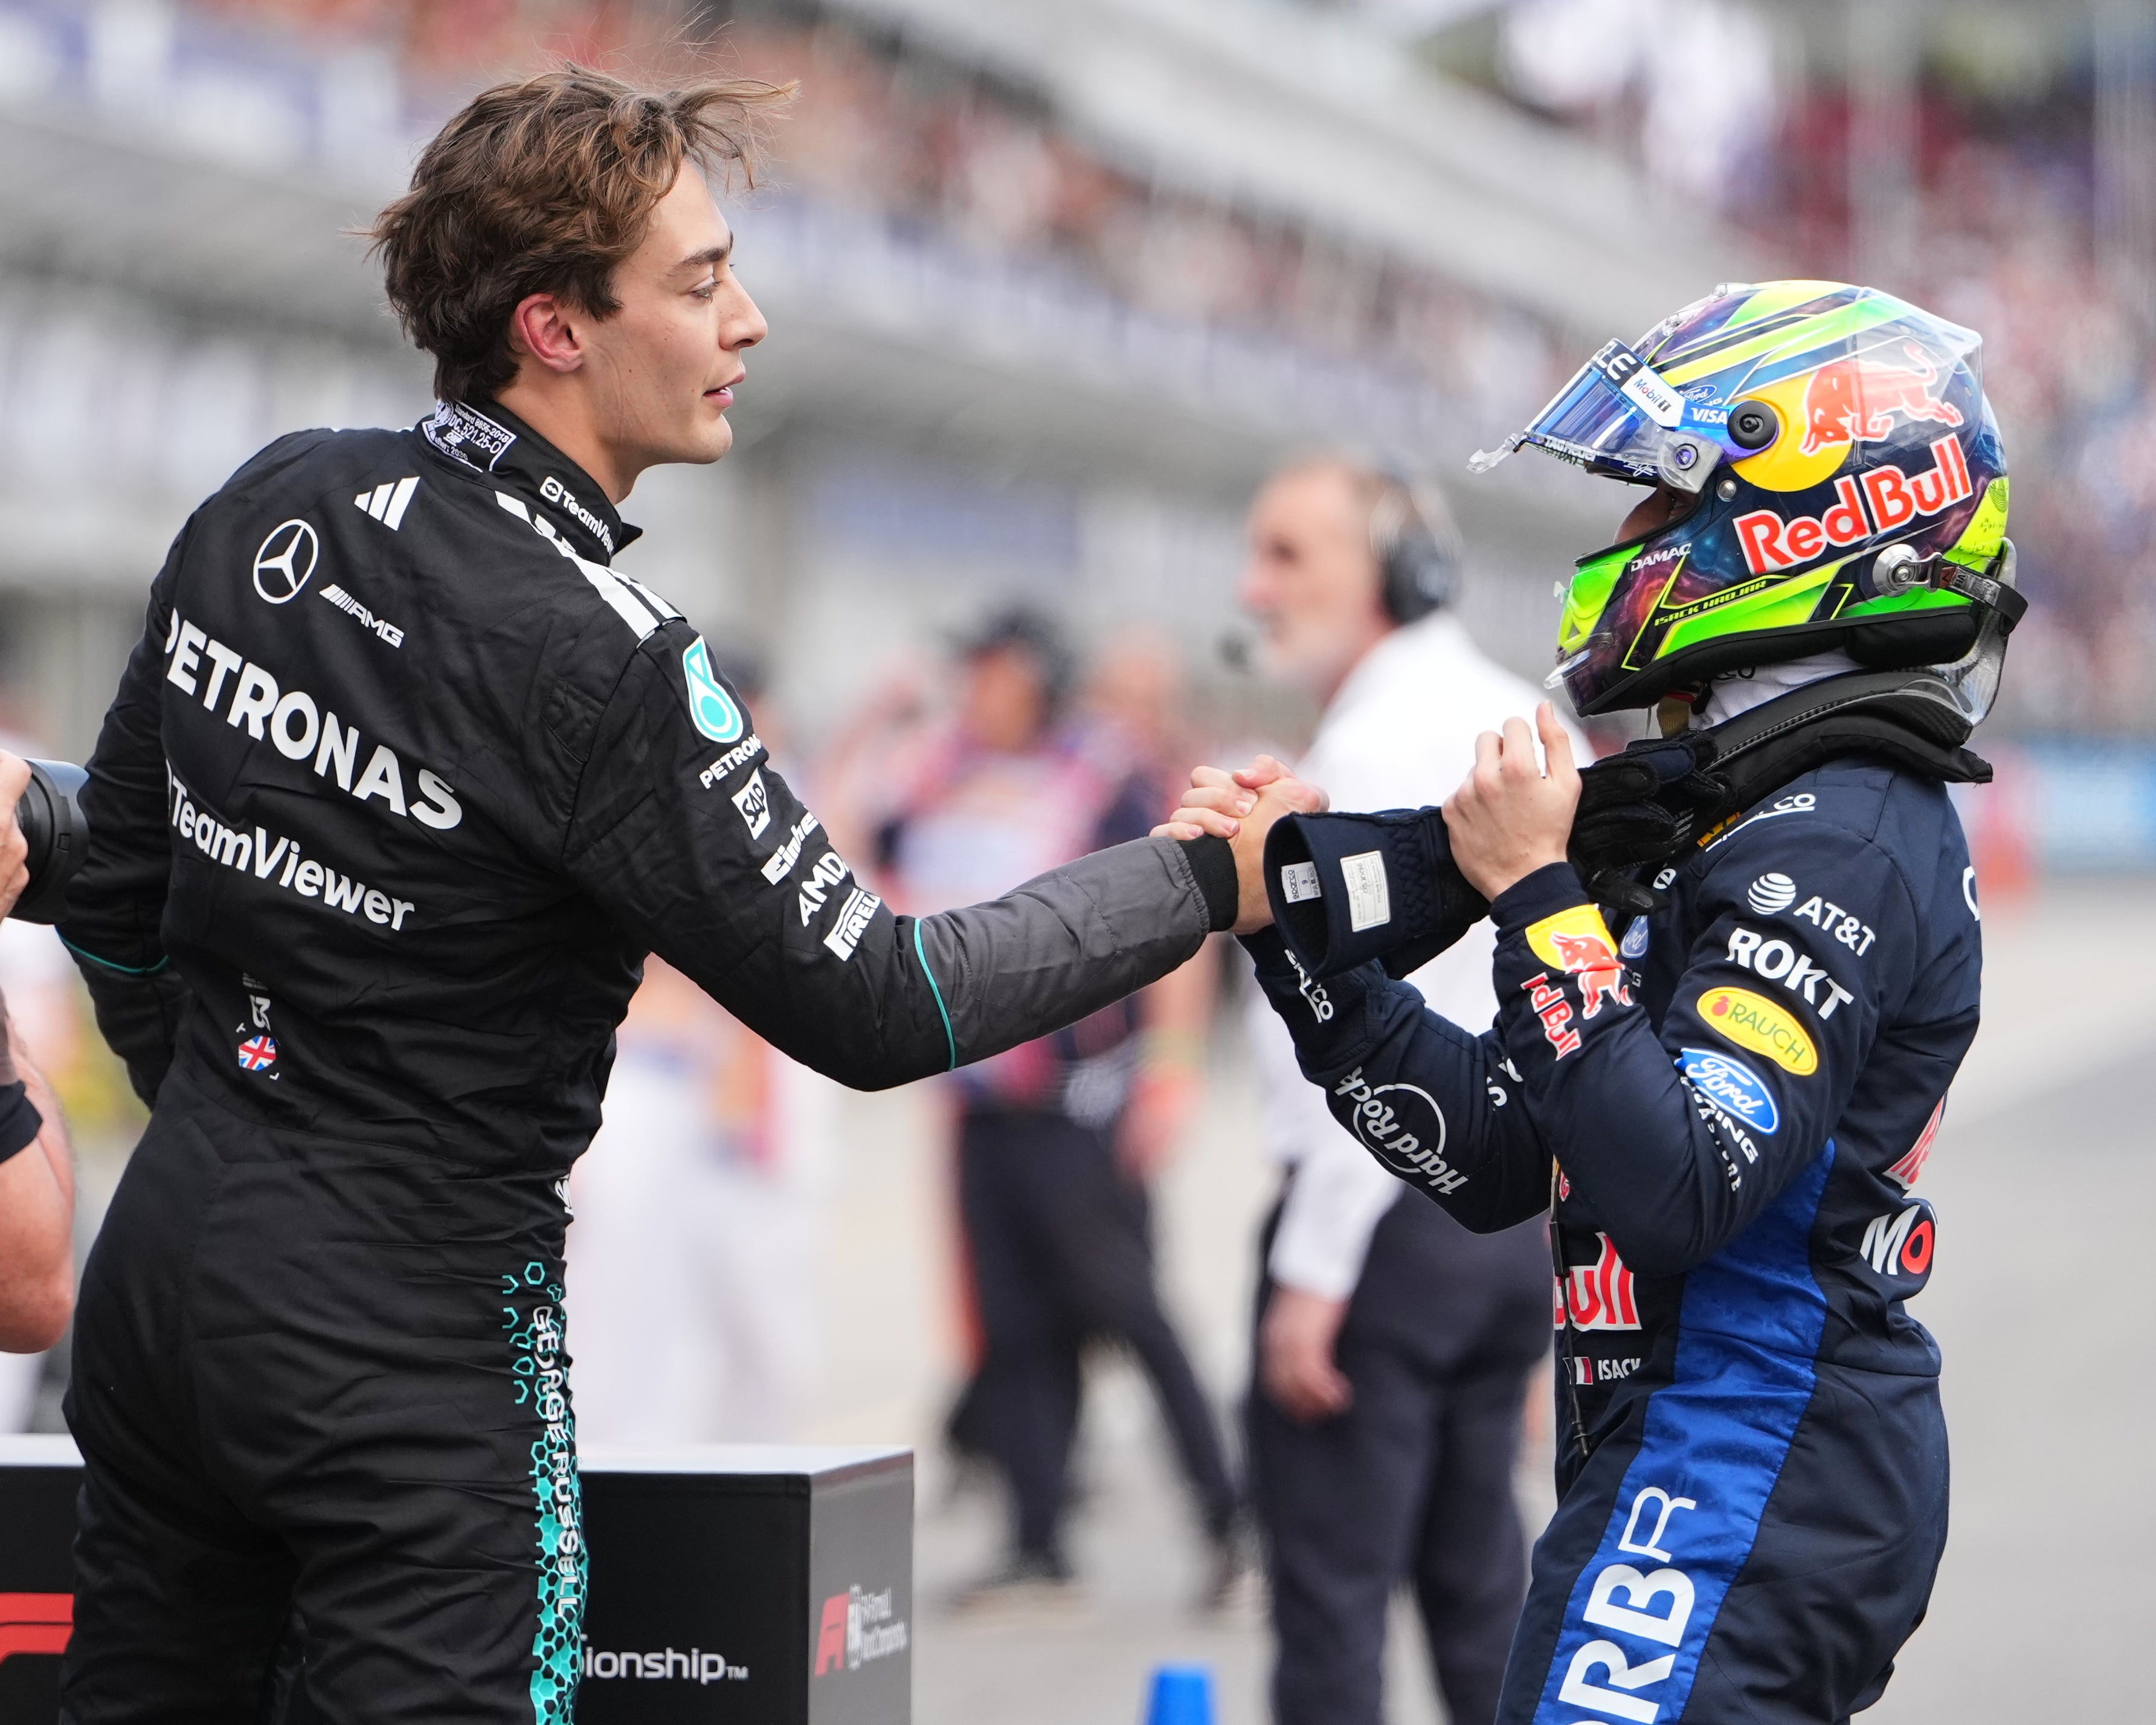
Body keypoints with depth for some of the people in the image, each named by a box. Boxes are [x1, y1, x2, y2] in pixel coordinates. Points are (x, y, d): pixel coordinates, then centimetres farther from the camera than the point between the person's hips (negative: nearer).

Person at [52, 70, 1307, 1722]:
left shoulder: (271, 510, 2)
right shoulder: (594, 658, -21)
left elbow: (115, 880, 13)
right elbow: (868, 1003, -17)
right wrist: (1200, 881, -8)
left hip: (163, 1260, 8)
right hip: (407, 1339, -8)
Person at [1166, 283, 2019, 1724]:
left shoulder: (1839, 842, -15)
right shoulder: (1728, 808, 16)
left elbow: (1677, 1189, -26)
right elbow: (1503, 1155, 15)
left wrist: (1541, 899, -21)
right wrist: (1297, 917, 10)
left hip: (1741, 1486, -10)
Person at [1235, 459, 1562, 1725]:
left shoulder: (1379, 745, -13)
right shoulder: (1522, 722, 15)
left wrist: (1315, 1269, -20)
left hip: (1387, 1205, -9)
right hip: (1513, 1208, 9)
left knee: (1331, 1584, -5)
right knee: (1480, 1575, 13)